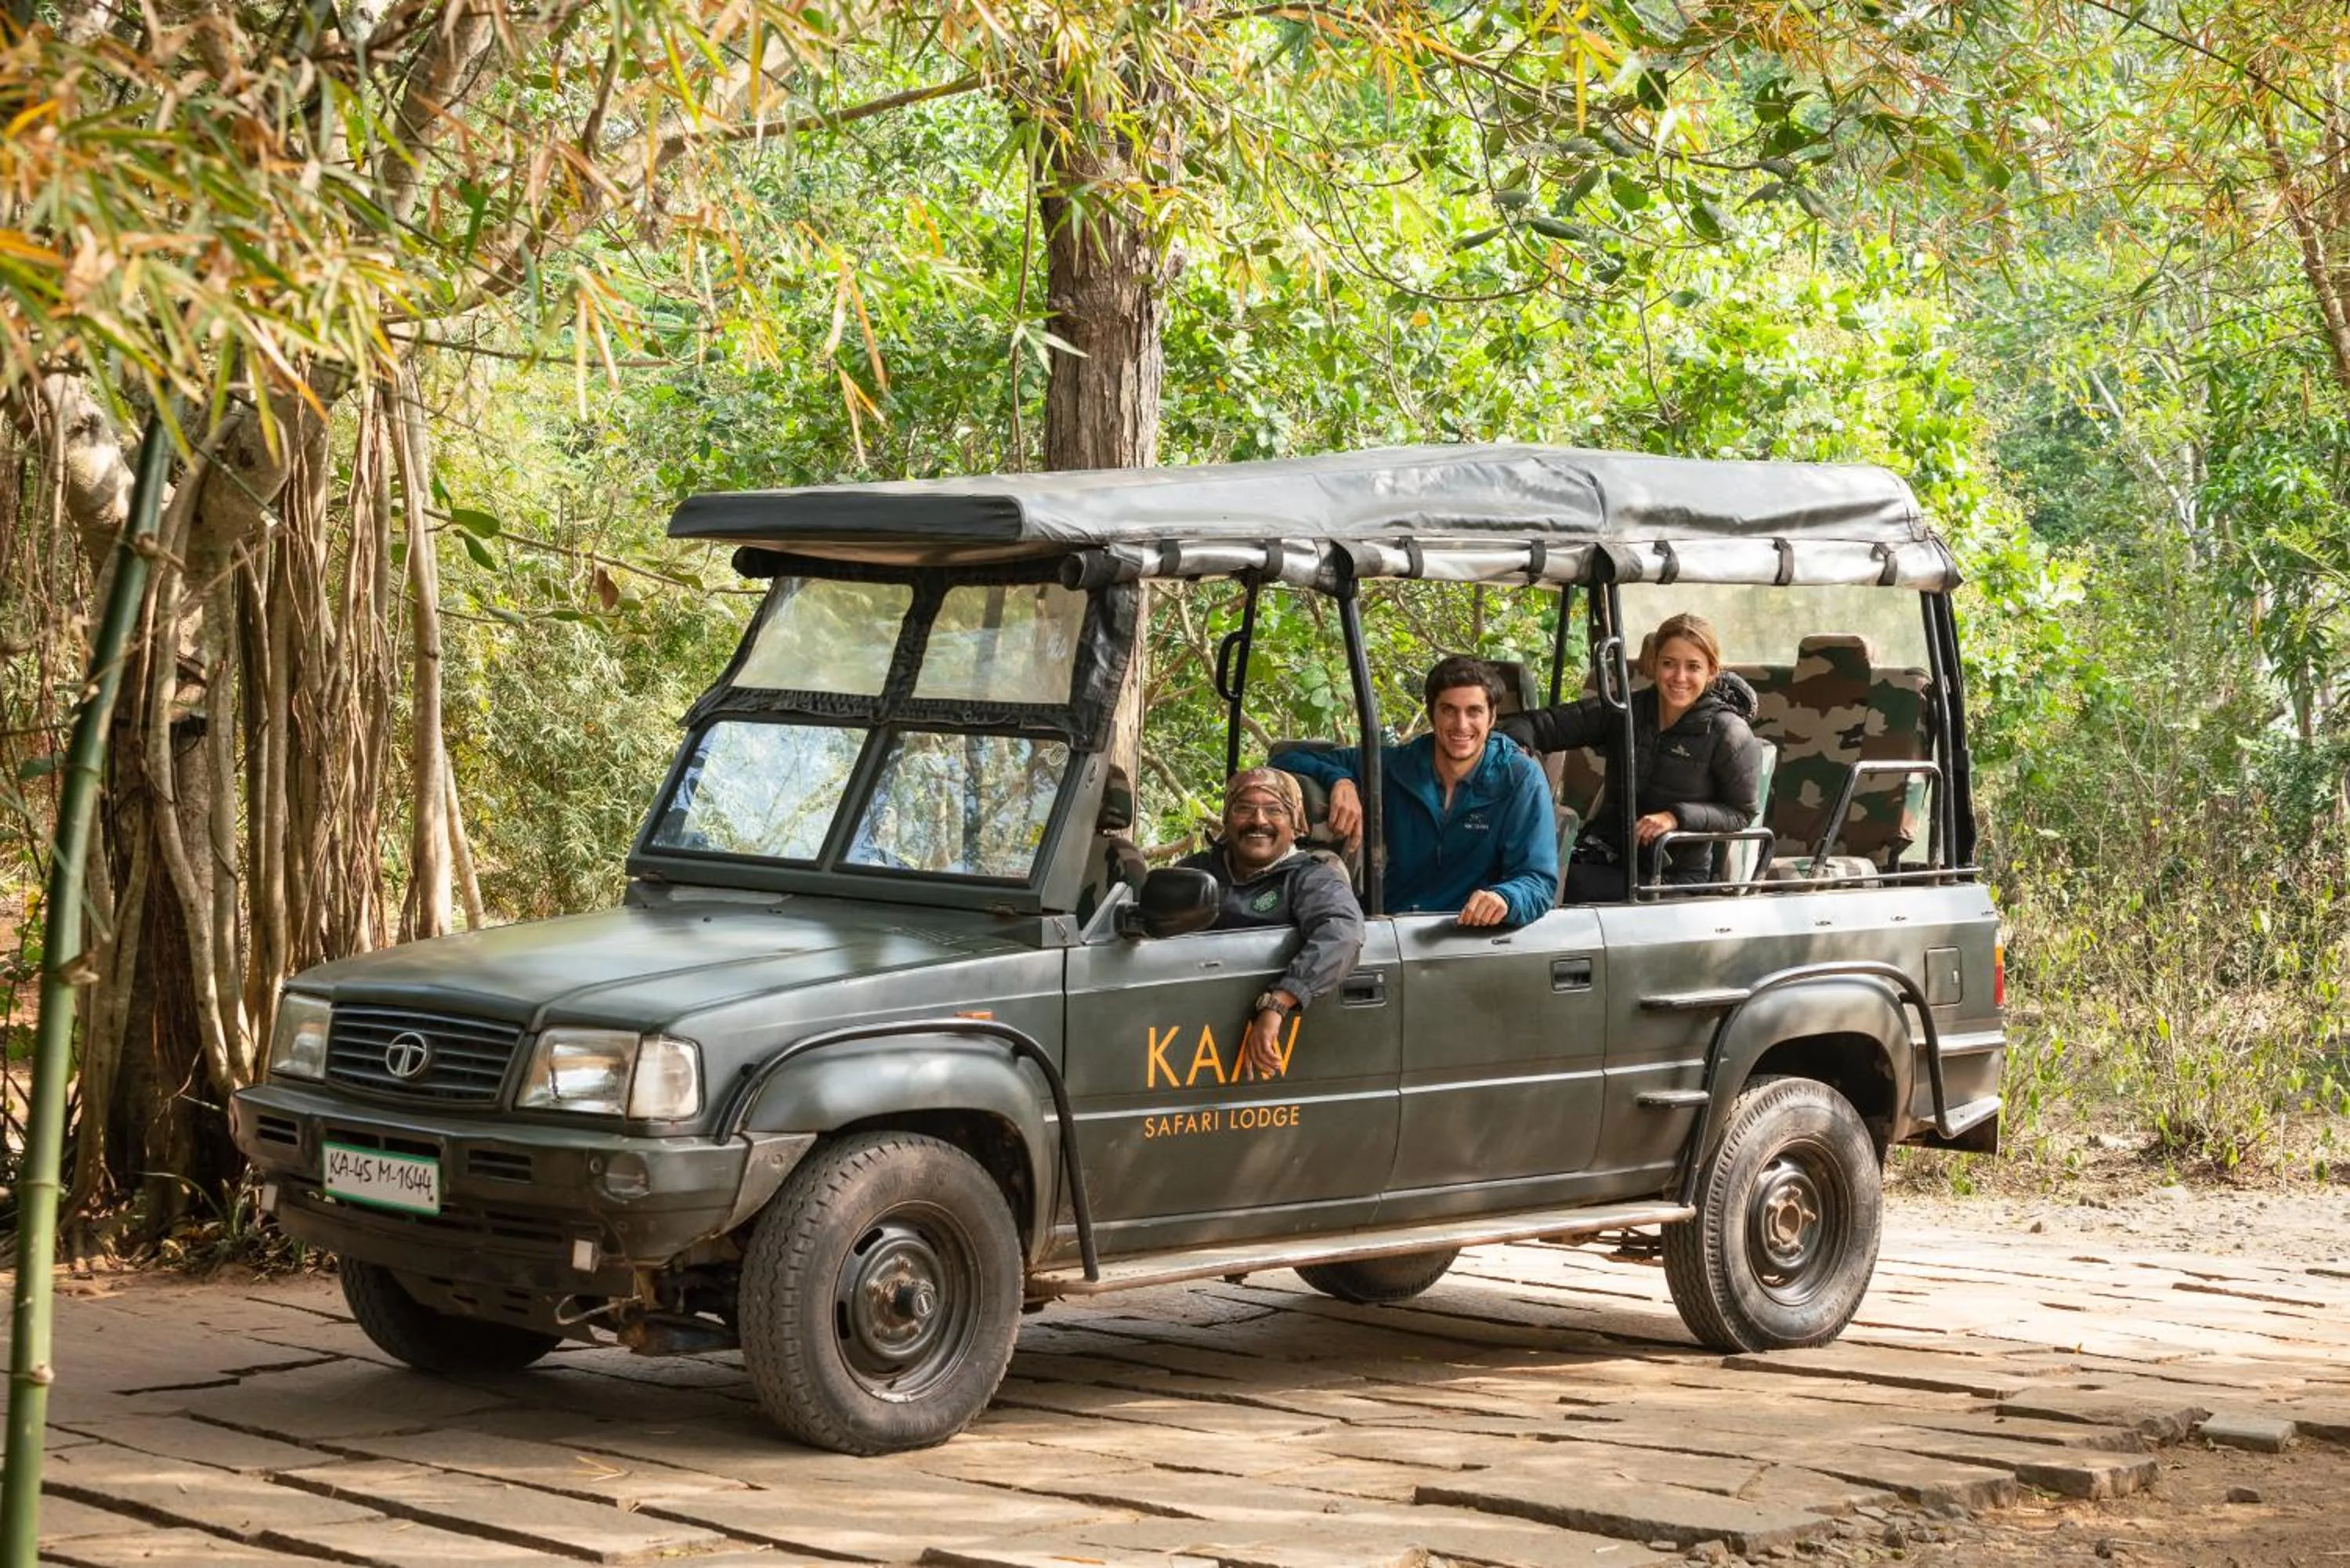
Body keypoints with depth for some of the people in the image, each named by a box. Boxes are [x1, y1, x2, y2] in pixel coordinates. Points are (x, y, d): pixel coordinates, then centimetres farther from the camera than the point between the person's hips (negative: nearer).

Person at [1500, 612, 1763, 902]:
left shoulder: (1729, 735, -7)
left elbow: (1742, 813, -1)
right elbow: (1546, 723, 2)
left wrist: (1676, 817, -17)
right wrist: (1516, 741, -22)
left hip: (1676, 876, -4)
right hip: (1606, 854, 4)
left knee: (1571, 885, -30)